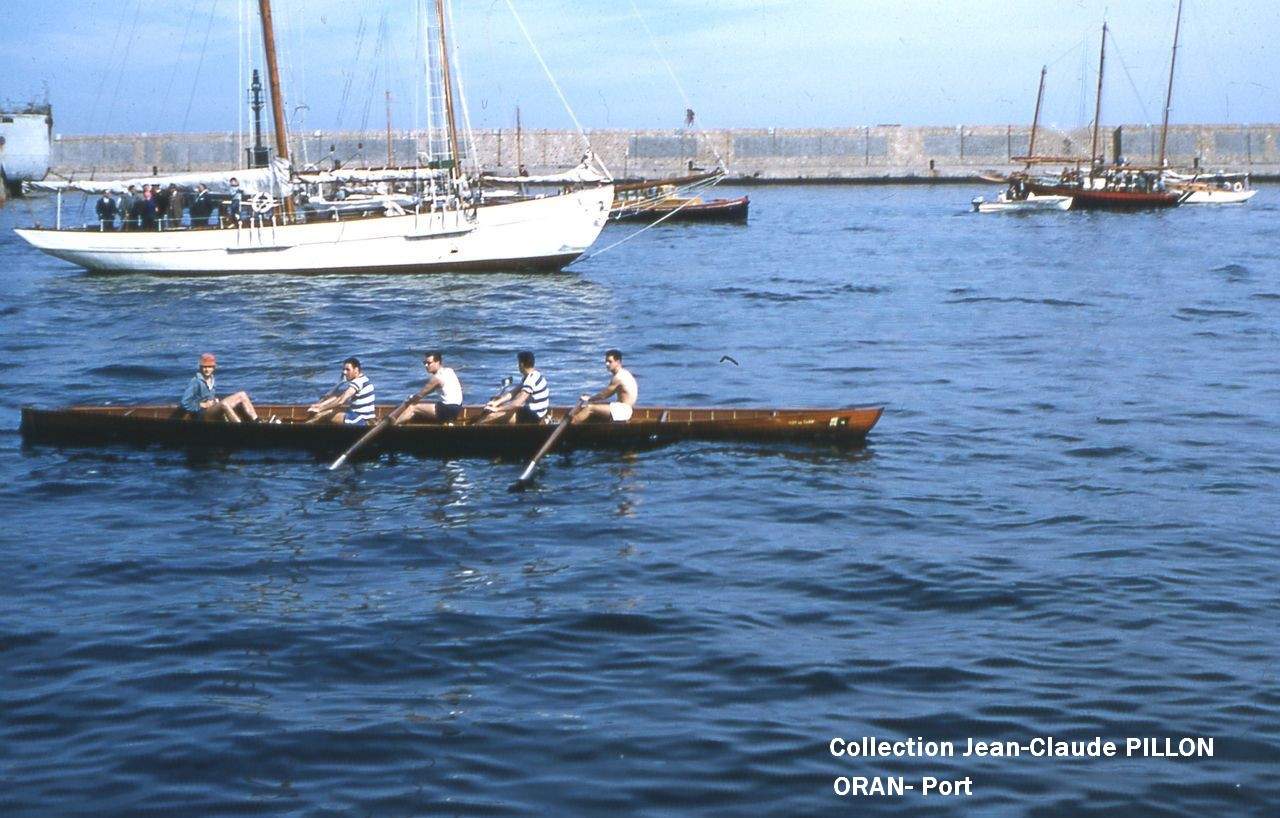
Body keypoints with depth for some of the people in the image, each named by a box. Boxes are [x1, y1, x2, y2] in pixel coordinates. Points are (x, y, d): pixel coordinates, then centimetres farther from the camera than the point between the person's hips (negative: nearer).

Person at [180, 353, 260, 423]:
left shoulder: (211, 380, 11)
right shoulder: (196, 382, -12)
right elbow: (185, 403, -16)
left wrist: (216, 400, 4)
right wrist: (203, 405, -14)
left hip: (214, 408, 9)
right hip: (203, 414, -9)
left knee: (242, 395, 0)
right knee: (224, 404, -38)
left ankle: (257, 422, -11)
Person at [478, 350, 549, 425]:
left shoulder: (531, 380, -24)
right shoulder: (529, 376, 10)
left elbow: (517, 403, -32)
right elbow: (513, 393, 10)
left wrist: (497, 409, -29)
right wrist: (497, 402, -2)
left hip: (533, 416, -10)